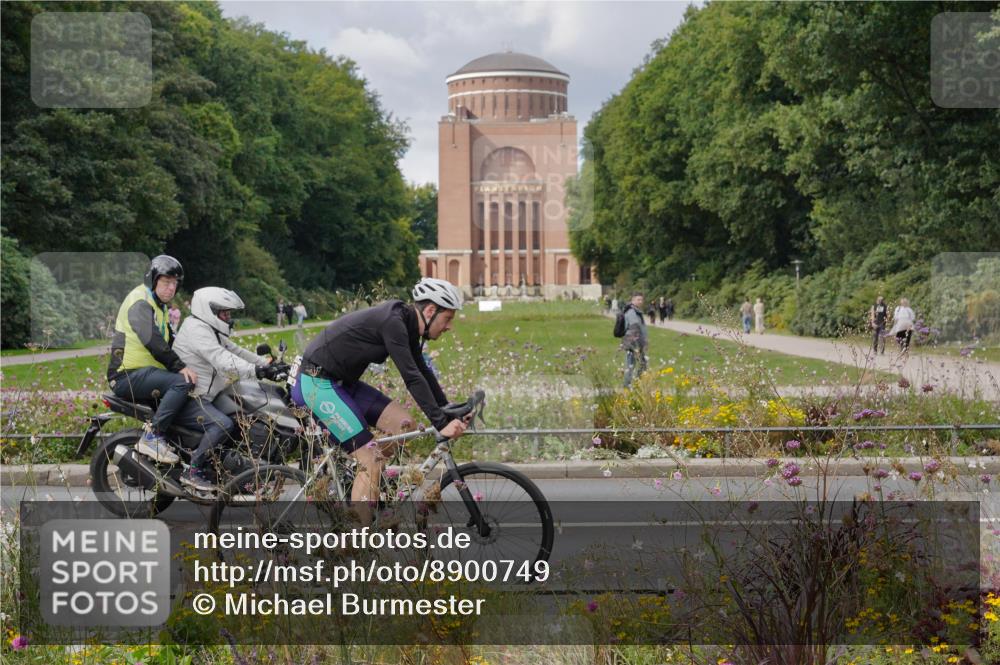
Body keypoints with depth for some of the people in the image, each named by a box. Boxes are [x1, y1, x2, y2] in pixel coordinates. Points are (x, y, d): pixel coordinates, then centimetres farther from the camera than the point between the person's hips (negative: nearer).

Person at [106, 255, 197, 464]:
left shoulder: (158, 306, 22)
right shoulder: (140, 301, -11)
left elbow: (170, 343, 26)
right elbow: (152, 340, -25)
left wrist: (185, 365, 11)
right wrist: (180, 367, -27)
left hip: (146, 372, 10)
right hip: (129, 376, -10)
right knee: (182, 383, -29)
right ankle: (152, 437, -29)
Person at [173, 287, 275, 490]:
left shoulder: (211, 331, 17)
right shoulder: (197, 329, -18)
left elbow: (236, 351, 17)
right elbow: (223, 361, -30)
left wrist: (267, 365, 5)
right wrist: (256, 371, -38)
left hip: (203, 395, 11)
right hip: (190, 397, -11)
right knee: (224, 424, -29)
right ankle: (192, 470, -21)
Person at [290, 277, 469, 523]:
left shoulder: (406, 325, 7)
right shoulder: (392, 321, -22)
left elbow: (423, 373, 15)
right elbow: (412, 378, -26)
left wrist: (450, 413, 10)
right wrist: (441, 423, -27)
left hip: (342, 382, 10)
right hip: (318, 382, -10)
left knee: (404, 424, 0)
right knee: (371, 460, -13)